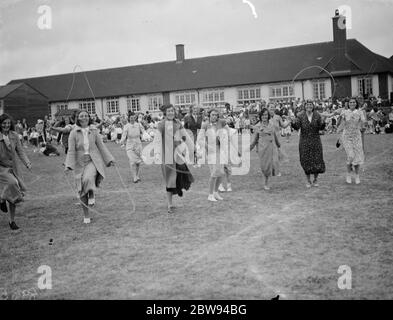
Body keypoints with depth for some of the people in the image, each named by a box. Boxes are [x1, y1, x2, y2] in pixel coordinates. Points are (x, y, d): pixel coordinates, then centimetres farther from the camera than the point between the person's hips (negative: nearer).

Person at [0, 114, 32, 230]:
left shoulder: (14, 135, 1)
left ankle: (12, 221, 17)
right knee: (12, 183, -31)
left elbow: (20, 151, 0)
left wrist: (27, 162, -12)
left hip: (12, 168, 4)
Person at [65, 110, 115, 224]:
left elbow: (101, 146, 9)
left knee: (88, 178, -33)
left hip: (93, 161, -1)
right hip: (80, 163, 1)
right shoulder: (74, 133, -2)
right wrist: (69, 165, -16)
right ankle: (86, 216, 19)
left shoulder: (94, 131, 4)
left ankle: (92, 195, -3)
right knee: (82, 191, 5)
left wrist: (109, 160, 6)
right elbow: (71, 150, -5)